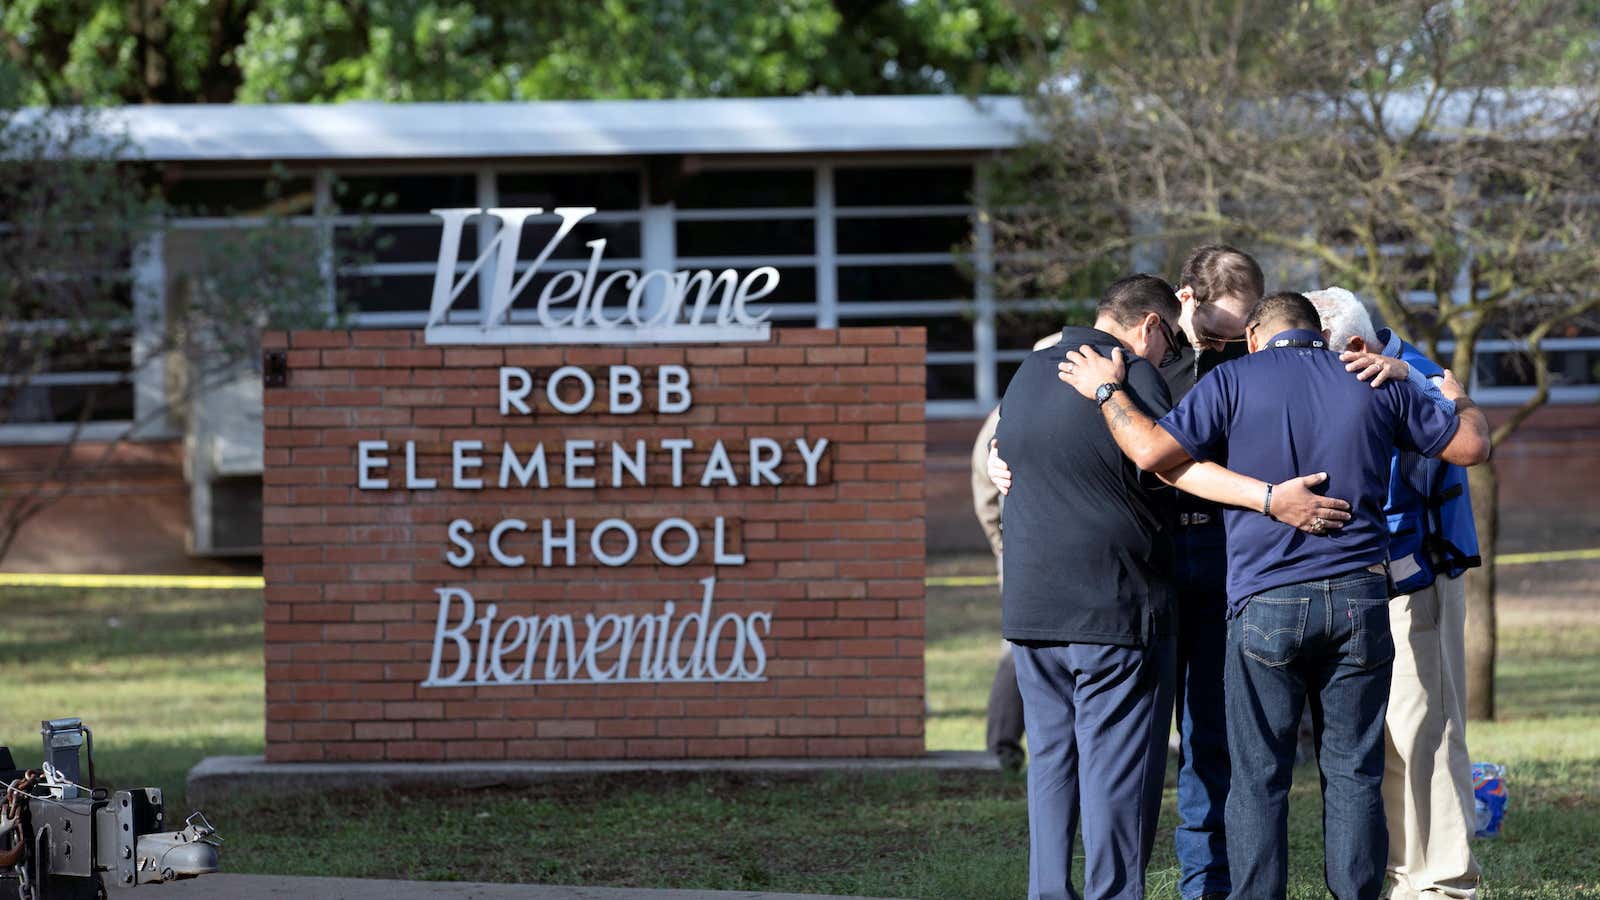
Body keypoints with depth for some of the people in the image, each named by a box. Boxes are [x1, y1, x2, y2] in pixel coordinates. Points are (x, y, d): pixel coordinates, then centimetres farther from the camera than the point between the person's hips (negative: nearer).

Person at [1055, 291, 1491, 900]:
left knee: (1258, 779, 3)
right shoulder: (1374, 384, 8)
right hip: (1359, 598, 3)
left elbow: (1153, 451, -11)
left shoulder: (1235, 381, -1)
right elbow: (1470, 445, 14)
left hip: (1266, 602, -2)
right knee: (1353, 772, 7)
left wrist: (1107, 391, 5)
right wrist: (1460, 403, 36)